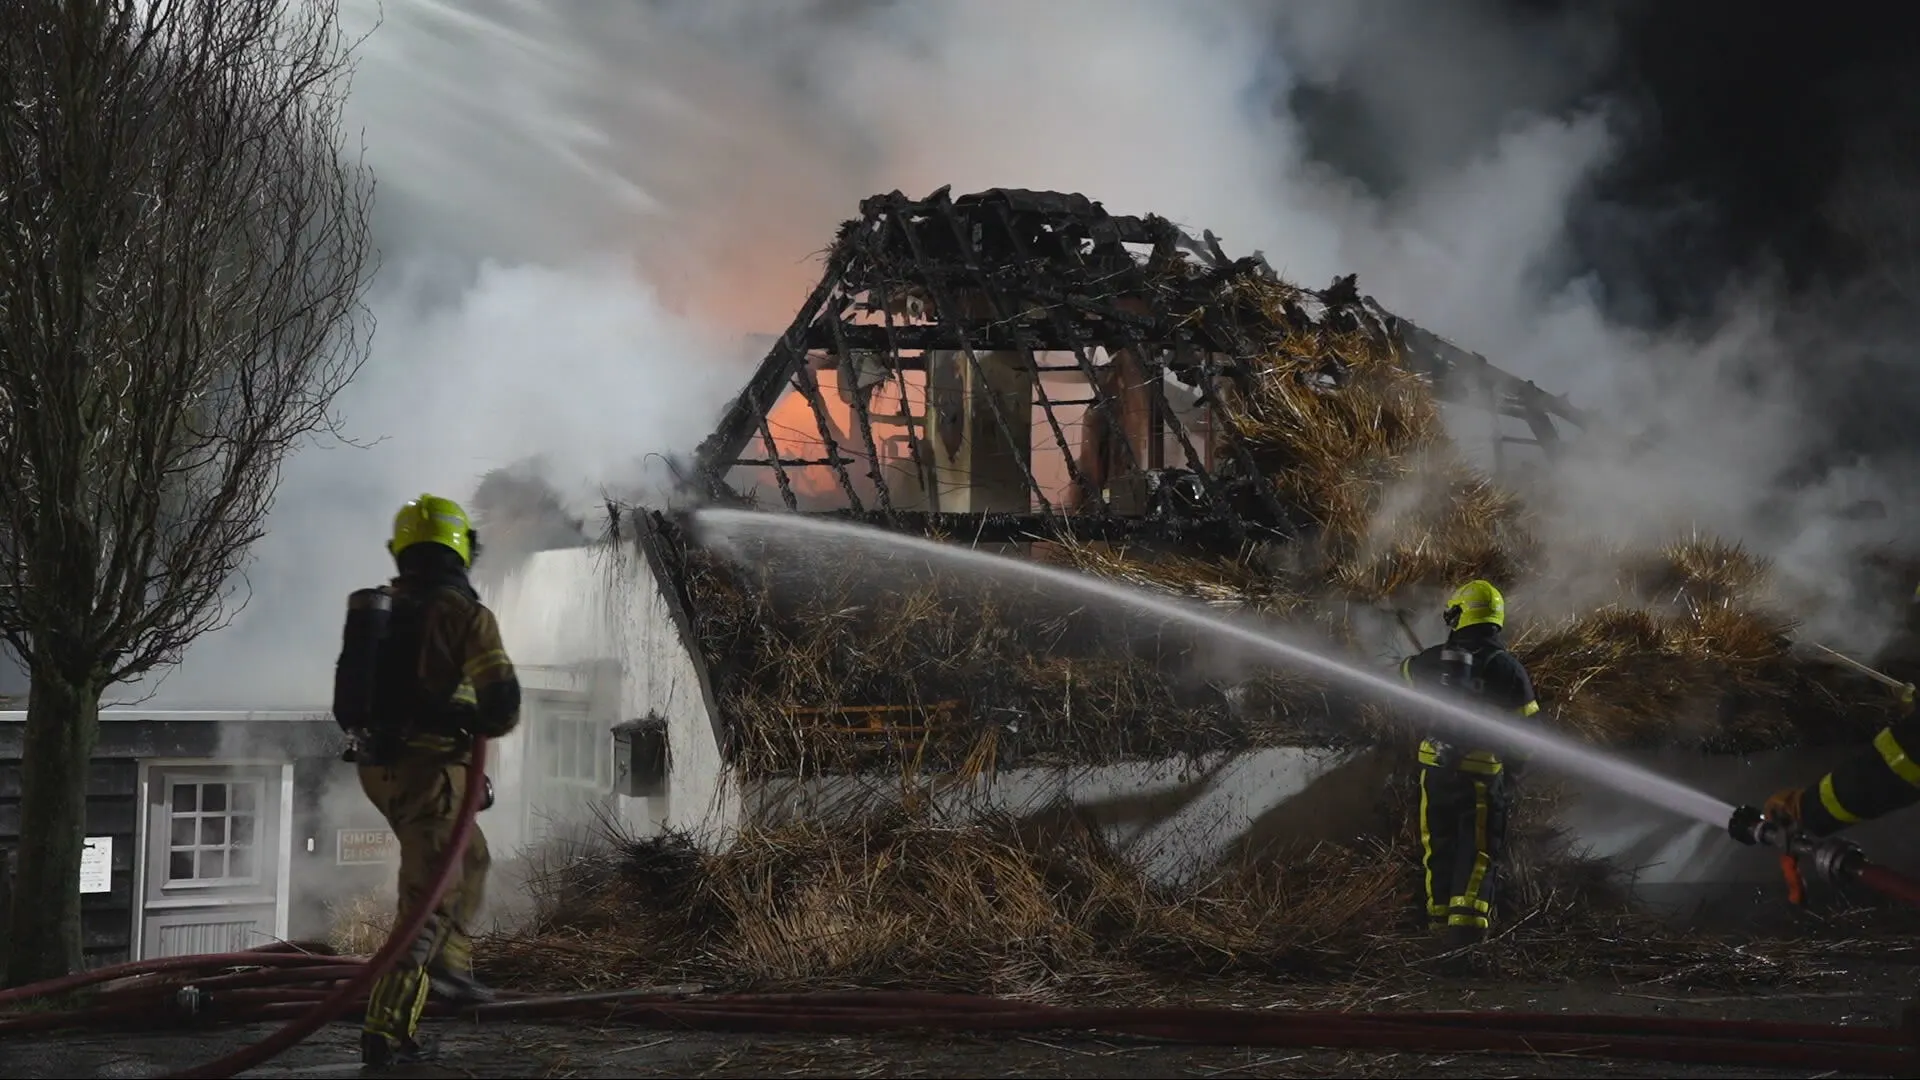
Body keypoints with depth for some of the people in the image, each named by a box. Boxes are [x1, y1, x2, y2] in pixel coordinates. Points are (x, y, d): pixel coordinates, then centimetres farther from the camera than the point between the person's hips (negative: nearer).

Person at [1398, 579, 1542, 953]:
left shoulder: (1433, 660, -2)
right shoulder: (1507, 668, -9)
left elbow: (1405, 673, 22)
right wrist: (1512, 767, 10)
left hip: (1436, 770, 3)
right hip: (1484, 775, -3)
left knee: (1438, 847, 16)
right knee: (1478, 852, 4)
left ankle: (1440, 918, 24)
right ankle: (1467, 917, -8)